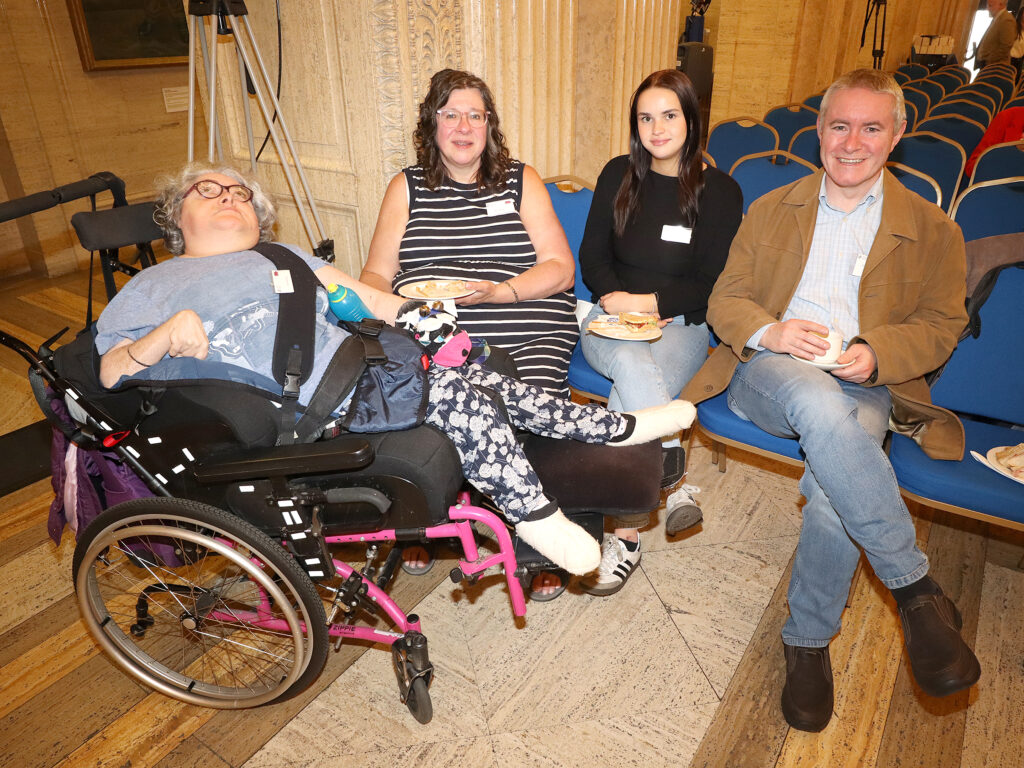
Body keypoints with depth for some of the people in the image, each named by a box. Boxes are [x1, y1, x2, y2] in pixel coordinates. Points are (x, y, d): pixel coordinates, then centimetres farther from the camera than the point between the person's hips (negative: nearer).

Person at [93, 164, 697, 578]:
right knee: (452, 391, -25)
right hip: (295, 409, -5)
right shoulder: (150, 288, 18)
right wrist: (165, 336, -13)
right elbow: (111, 370, 7)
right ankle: (534, 512, -16)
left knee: (466, 376, -16)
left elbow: (365, 297, 20)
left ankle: (611, 426, -7)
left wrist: (414, 314, 2)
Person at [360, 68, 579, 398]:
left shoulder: (521, 180, 15)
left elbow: (561, 269, 6)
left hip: (529, 338, 0)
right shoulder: (406, 187, 17)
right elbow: (376, 274, 13)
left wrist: (497, 293, -12)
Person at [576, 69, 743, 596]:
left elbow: (713, 285, -2)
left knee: (629, 395, -32)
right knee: (634, 365, -35)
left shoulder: (720, 191, 2)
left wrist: (651, 302, -14)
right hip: (612, 318, 2)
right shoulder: (618, 176, 9)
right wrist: (617, 298, -11)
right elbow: (592, 258, 8)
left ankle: (623, 533, -23)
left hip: (680, 324, -1)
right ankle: (674, 488, -27)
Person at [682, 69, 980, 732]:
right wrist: (769, 332, -13)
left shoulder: (933, 229, 14)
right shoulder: (772, 209, 17)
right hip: (769, 374, 0)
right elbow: (725, 300, 10)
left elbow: (941, 325, 11)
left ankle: (809, 640, -6)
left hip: (865, 387, 0)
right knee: (820, 404, -38)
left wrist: (878, 353, -12)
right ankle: (918, 589, -25)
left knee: (834, 491, -31)